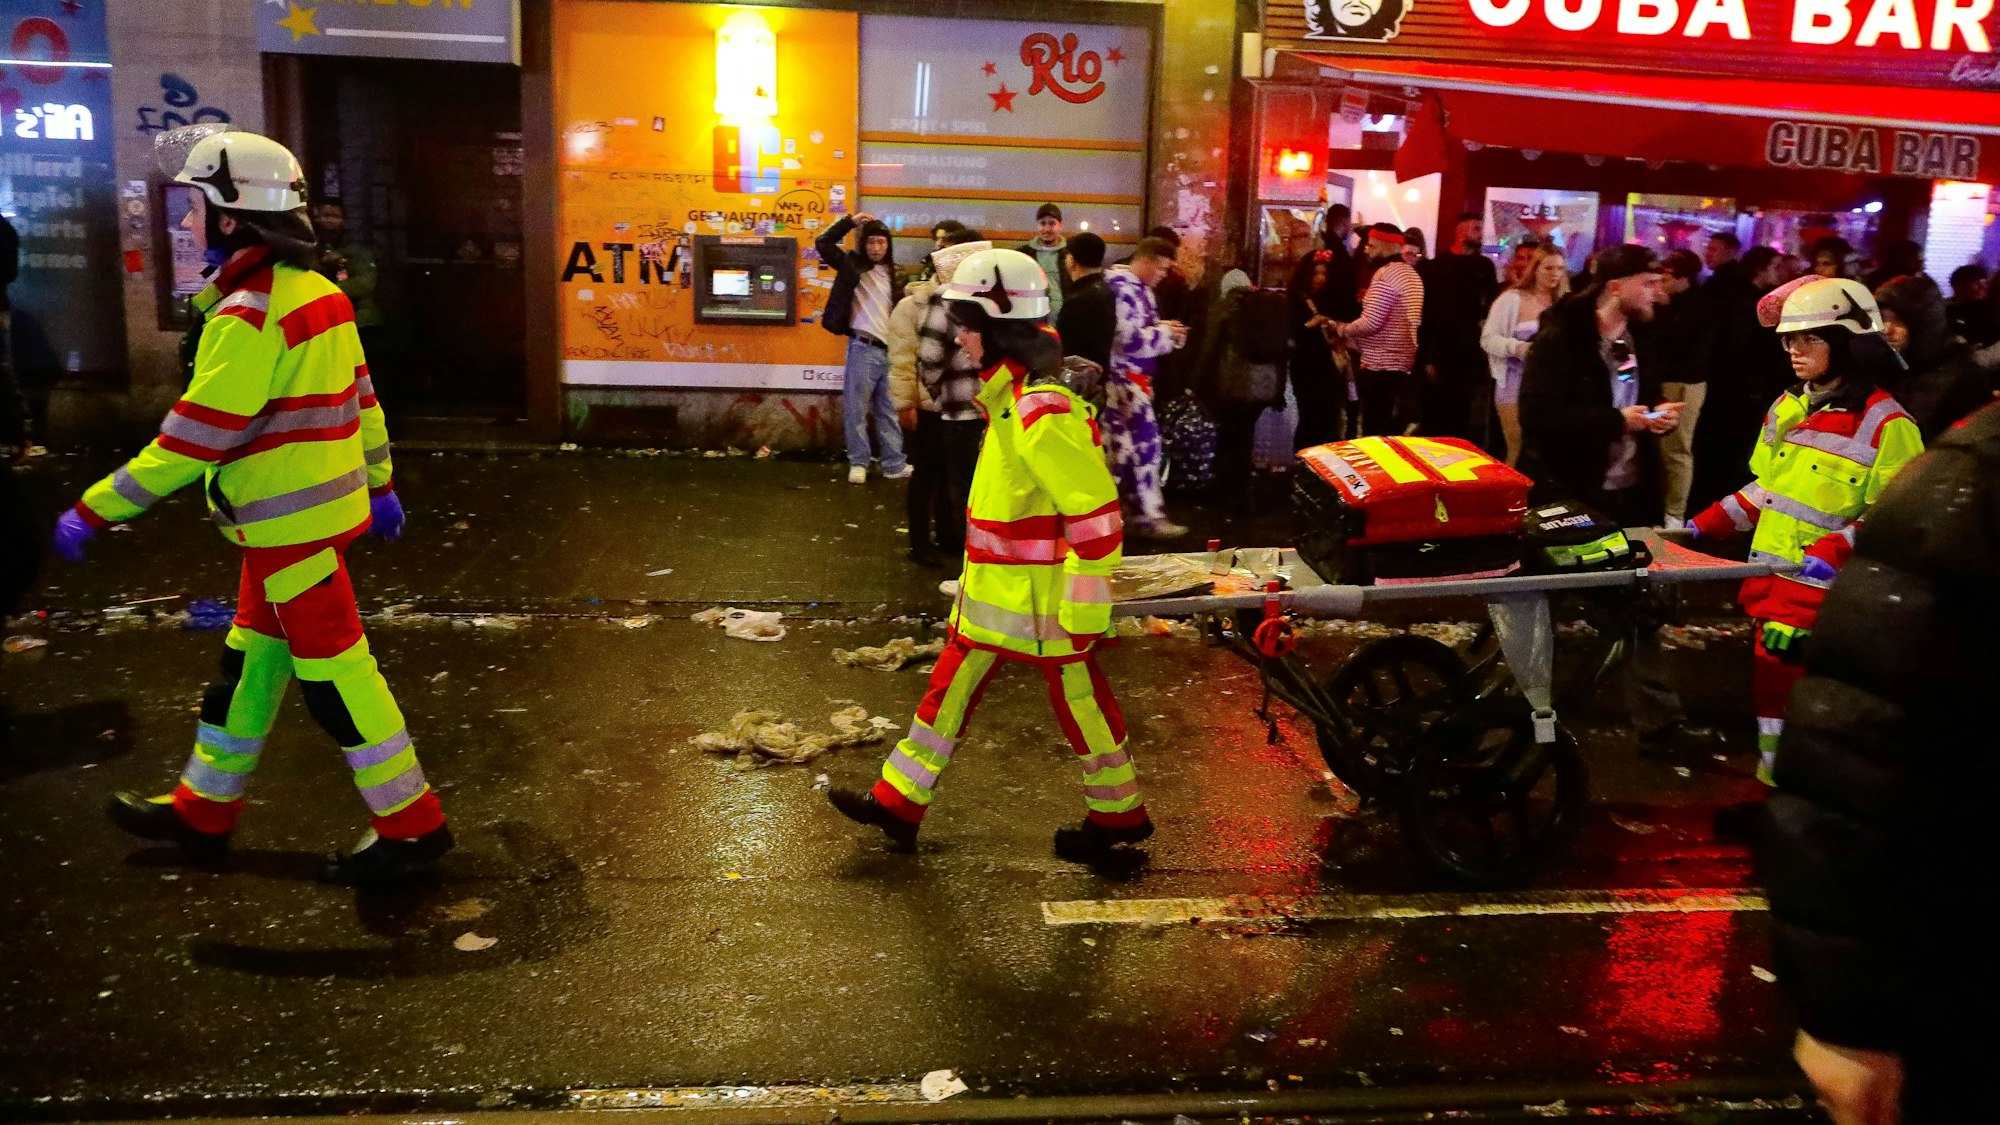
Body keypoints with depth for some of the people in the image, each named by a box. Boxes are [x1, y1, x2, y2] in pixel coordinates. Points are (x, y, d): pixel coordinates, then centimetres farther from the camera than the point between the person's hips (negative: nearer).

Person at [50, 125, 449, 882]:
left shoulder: (249, 317, -20)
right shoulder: (318, 294, 8)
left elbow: (195, 435, -21)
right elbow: (361, 398, 15)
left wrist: (96, 510, -14)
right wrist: (379, 483, 24)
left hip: (288, 524, -10)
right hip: (320, 506, 10)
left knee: (332, 671, -1)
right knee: (250, 663, 18)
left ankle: (410, 825, 7)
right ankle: (203, 812, 31)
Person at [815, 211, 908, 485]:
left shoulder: (893, 275, 13)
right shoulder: (853, 265, 2)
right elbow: (823, 243, -7)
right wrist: (850, 221, -11)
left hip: (889, 351, 4)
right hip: (863, 349, -4)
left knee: (889, 412, 10)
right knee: (857, 410, 0)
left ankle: (894, 464, 15)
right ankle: (858, 463, 9)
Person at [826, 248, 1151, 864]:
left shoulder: (1043, 413, -25)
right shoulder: (1009, 397, 7)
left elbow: (1097, 518, -26)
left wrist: (1085, 612, -22)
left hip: (1043, 600, -10)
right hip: (996, 592, 10)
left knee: (1079, 700, 7)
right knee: (951, 687, 14)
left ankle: (1119, 814, 27)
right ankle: (899, 802, 26)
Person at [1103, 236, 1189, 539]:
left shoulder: (1139, 288, 14)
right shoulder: (1122, 288, -18)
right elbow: (1128, 340, -24)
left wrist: (1165, 330, 0)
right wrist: (1166, 333, -13)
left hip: (1134, 377, 10)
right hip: (1123, 378, -10)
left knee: (1124, 443, 14)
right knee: (1145, 441, -9)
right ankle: (1148, 516, -6)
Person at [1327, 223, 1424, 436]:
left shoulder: (1385, 274, -14)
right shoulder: (1411, 274, 15)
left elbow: (1371, 322, -22)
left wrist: (1341, 329, -5)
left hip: (1379, 365, -9)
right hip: (1403, 363, 9)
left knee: (1376, 431, -5)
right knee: (1393, 427, 13)